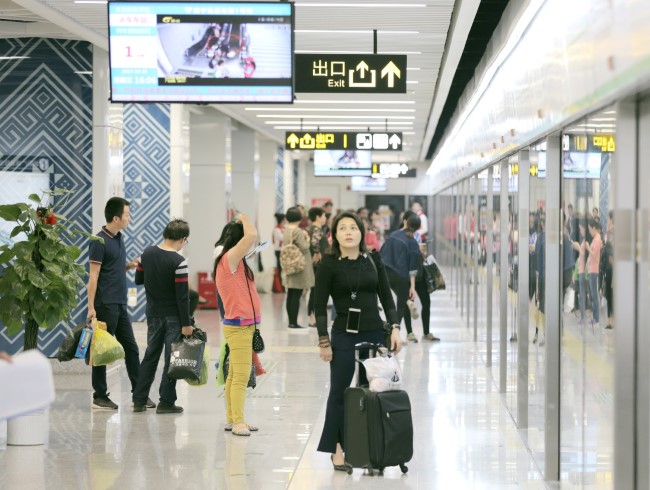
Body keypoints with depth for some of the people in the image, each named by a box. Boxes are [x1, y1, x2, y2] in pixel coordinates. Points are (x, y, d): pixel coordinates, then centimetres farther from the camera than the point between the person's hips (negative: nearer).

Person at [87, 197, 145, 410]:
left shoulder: (119, 238, 12)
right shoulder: (99, 242, -12)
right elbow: (93, 276, -14)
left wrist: (131, 264, 3)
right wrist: (91, 306, -18)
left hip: (120, 304, 8)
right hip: (106, 304, -8)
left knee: (131, 349, 9)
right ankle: (99, 396, 7)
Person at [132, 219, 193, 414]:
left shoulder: (147, 253, 1)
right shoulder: (178, 262, -18)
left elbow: (138, 280, 13)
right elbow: (182, 296, -18)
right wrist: (186, 324, -14)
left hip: (153, 315, 6)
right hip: (173, 317, -6)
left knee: (150, 356, 14)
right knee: (171, 359, 2)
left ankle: (139, 400, 15)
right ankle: (166, 402, 3)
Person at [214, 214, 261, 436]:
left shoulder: (235, 262, 13)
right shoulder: (229, 259, -16)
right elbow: (251, 235, -24)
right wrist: (244, 218, -11)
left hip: (243, 326, 10)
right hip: (238, 326, -10)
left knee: (235, 375, 14)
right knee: (241, 376, -10)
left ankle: (232, 419, 20)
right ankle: (237, 421, -8)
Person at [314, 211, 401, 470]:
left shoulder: (373, 260, 5)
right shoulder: (329, 265, -4)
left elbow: (386, 296, 8)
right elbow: (320, 305, -4)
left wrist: (395, 327, -1)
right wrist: (323, 341, -7)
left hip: (375, 333, 3)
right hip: (344, 335, -3)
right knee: (339, 392, 3)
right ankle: (337, 449, 11)